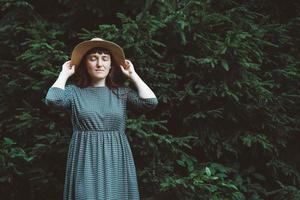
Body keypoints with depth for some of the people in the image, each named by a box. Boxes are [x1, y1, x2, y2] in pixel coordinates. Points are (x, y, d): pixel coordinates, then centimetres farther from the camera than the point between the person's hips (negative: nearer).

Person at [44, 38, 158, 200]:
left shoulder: (122, 92, 6)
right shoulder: (74, 91, 2)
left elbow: (151, 102, -7)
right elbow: (52, 99, -18)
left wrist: (132, 75, 2)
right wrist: (64, 74, -2)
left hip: (115, 162, 2)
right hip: (85, 162, -1)